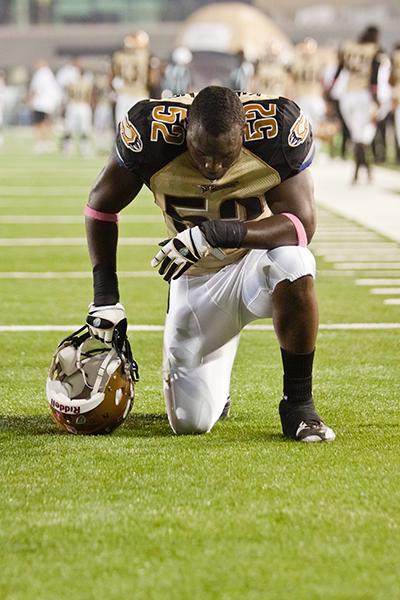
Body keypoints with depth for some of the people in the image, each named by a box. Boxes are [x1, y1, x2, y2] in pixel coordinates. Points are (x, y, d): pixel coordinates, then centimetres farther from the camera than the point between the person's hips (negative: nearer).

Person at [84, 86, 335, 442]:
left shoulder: (277, 129, -25)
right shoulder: (153, 132, -24)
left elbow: (302, 225, -27)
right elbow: (102, 205, -7)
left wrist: (218, 233, -41)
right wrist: (105, 296, -9)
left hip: (256, 258, -1)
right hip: (195, 279, 1)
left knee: (292, 264, -39)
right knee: (191, 422, -2)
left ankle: (298, 403, -18)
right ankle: (211, 382, 37)